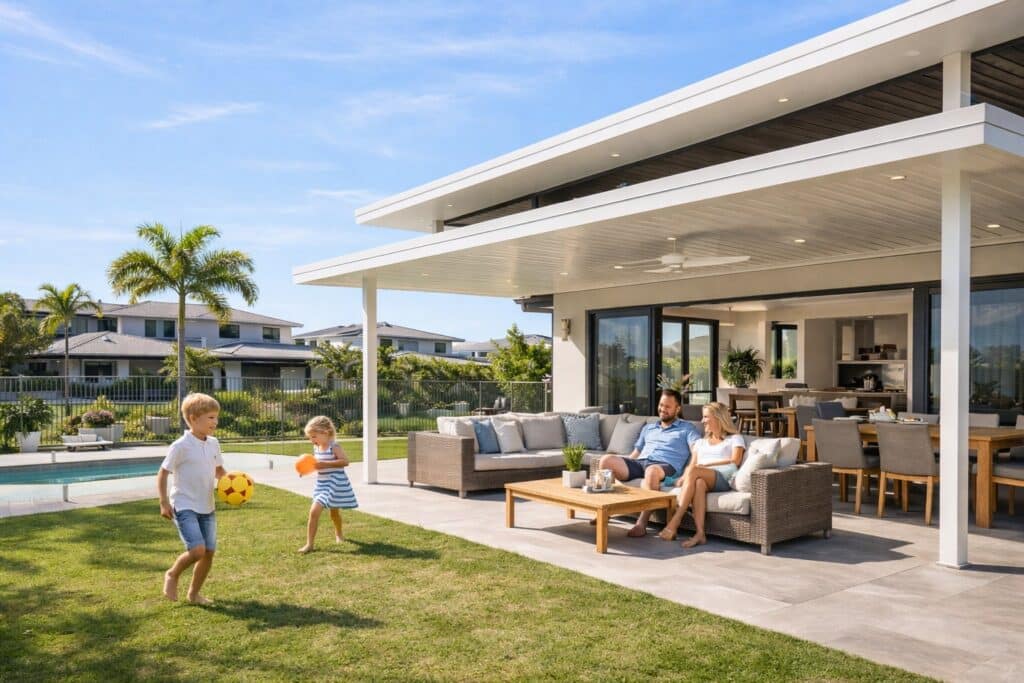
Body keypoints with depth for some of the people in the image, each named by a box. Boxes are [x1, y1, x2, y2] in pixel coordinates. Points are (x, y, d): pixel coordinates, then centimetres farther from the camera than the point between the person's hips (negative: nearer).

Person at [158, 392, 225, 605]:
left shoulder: (213, 444, 5)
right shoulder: (181, 446, -13)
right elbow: (162, 474, -8)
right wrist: (164, 502, -13)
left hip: (206, 507, 7)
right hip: (184, 506, -6)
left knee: (209, 552, 6)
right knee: (197, 549, -19)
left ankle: (194, 593, 26)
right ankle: (172, 575, 12)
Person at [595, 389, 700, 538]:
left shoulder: (687, 429, 14)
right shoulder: (648, 428, 31)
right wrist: (621, 466, 11)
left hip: (665, 466, -5)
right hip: (639, 463, 5)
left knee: (652, 470, -43)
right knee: (607, 459, -21)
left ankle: (642, 524, -42)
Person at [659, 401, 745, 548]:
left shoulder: (735, 439, 21)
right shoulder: (700, 442, 35)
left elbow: (735, 462, 2)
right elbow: (692, 465, 19)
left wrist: (706, 464, -6)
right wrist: (684, 477, -5)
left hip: (723, 478, -3)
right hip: (701, 477, 3)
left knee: (693, 472, -35)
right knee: (698, 483, -37)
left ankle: (674, 523, -42)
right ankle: (699, 533, -51)